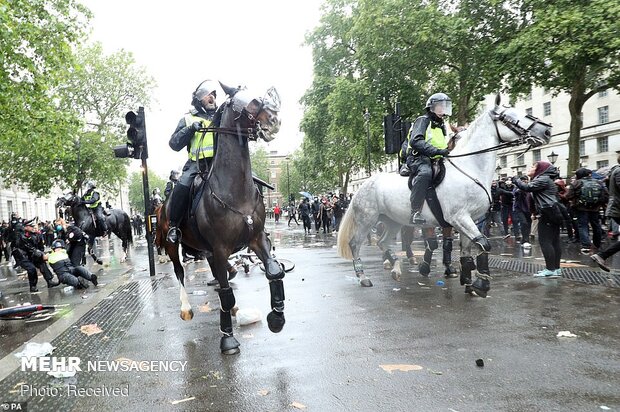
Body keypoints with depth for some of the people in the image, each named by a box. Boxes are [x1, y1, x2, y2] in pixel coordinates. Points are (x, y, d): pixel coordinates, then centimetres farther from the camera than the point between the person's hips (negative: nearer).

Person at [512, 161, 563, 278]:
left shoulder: (543, 179, -9)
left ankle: (551, 270, -9)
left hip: (548, 214, -10)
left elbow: (527, 187, -17)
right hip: (553, 213, 10)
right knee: (554, 241, 9)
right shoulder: (545, 179, 24)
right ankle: (556, 269, 12)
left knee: (545, 241, -10)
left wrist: (515, 180, -5)